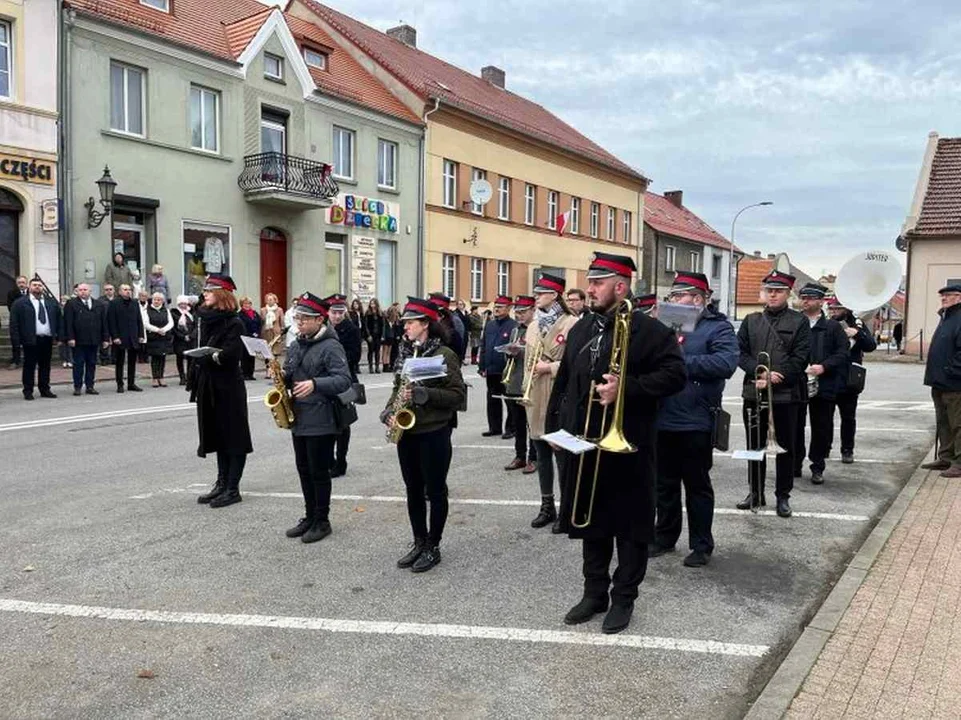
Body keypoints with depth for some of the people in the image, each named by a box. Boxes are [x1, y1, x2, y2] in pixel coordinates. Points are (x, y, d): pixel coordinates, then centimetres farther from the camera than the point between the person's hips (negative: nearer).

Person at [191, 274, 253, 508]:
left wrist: (216, 355, -40)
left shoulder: (234, 322, -11)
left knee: (233, 436, -1)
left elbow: (231, 353, -22)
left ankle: (232, 488, 4)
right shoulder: (205, 317, 13)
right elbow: (200, 348, 18)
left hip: (229, 387, -8)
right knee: (217, 435, 13)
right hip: (209, 386, 8)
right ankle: (221, 484, 22)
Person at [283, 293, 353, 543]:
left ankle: (322, 521, 14)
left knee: (319, 472, 1)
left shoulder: (330, 346, -12)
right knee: (304, 470, 14)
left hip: (321, 421, -8)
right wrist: (282, 376, -1)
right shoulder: (296, 345, 13)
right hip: (299, 419, 8)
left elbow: (344, 380, -20)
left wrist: (315, 384, -33)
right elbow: (289, 374, 23)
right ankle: (310, 517, 27)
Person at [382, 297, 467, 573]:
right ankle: (419, 542, 27)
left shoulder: (444, 354, -11)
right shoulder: (405, 353, 9)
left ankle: (433, 547, 17)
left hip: (434, 433, -6)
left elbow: (458, 395, -14)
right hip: (406, 432, 7)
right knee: (413, 490, 14)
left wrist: (423, 394, -23)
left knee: (435, 491, 5)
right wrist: (389, 412, -1)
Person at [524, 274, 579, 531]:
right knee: (541, 453, 12)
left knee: (562, 453, 0)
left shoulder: (571, 323, -9)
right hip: (535, 397, 7)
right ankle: (547, 506, 23)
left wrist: (550, 367, -18)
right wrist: (526, 389, 14)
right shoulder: (533, 326, 14)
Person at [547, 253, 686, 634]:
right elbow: (564, 381, 16)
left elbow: (675, 374, -13)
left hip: (626, 446, -6)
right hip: (583, 444, 6)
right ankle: (594, 592, 30)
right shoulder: (581, 329, 12)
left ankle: (623, 598, 21)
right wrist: (555, 427, 11)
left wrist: (627, 388, -23)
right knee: (590, 520, 15)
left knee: (630, 525, 6)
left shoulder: (650, 330, -8)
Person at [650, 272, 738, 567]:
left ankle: (701, 545, 19)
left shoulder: (718, 328, -5)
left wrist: (681, 360, -21)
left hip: (695, 423, -5)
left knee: (697, 486, 7)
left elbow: (727, 362, -21)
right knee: (664, 484, 16)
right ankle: (664, 537, 30)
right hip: (662, 421, 5)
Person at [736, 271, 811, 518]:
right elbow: (740, 352, 2)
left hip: (786, 394, -3)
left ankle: (783, 496, 15)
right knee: (754, 445, 10)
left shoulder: (799, 322, 1)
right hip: (753, 393, 3)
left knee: (785, 447, 5)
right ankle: (756, 492, 23)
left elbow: (800, 359, -7)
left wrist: (772, 380, -14)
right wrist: (761, 373, -13)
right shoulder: (751, 321, 10)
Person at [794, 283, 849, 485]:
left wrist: (824, 366, -14)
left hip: (823, 387, 0)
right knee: (795, 427, 6)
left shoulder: (833, 327, 6)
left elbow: (843, 354, -1)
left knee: (822, 429, 4)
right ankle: (794, 465, 17)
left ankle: (817, 468, 16)